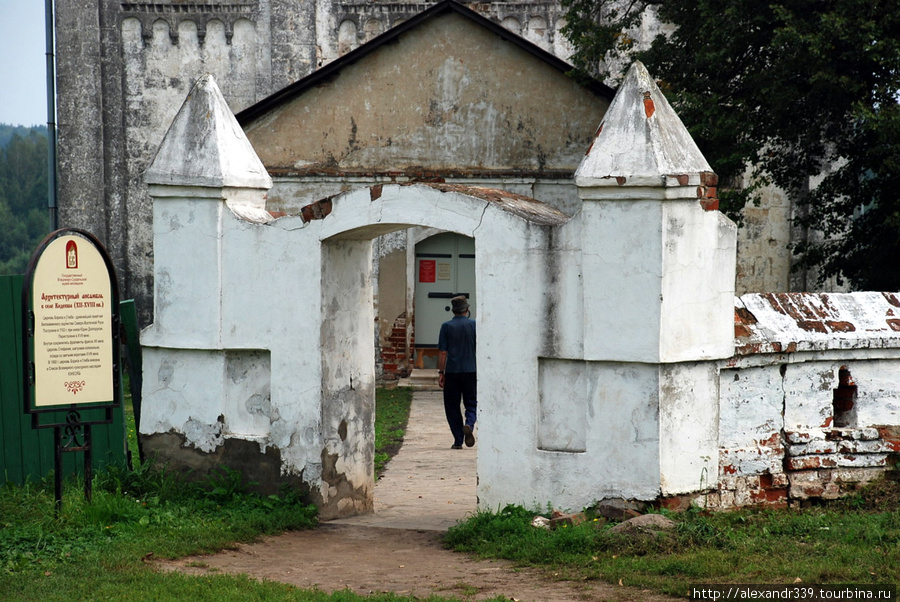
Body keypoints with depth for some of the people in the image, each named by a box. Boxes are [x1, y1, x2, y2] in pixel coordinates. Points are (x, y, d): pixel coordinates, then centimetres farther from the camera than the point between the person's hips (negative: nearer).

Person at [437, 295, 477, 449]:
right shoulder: (474, 325, 0)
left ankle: (458, 440, 5)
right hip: (471, 370, 0)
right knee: (471, 404, 11)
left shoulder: (446, 326, -1)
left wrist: (441, 372, 3)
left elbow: (442, 352, -2)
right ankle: (469, 424, -19)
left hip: (452, 371, 0)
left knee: (452, 406, 8)